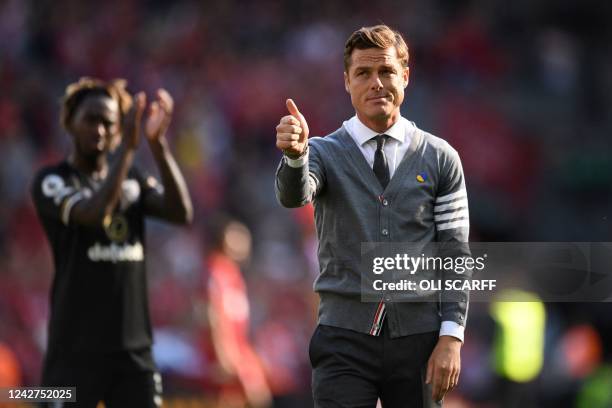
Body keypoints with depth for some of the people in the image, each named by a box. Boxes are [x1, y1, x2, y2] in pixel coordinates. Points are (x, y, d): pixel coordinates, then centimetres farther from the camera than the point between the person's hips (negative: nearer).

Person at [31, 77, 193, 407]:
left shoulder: (133, 181, 12)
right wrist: (127, 147, -25)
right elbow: (93, 213, -23)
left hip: (133, 346, 5)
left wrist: (158, 145, -16)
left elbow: (181, 213, -6)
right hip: (76, 349, -4)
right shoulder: (51, 181, -3)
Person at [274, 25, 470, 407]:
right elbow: (293, 195, -19)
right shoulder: (326, 153, 3)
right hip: (345, 340, -1)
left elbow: (456, 256, 4)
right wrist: (295, 155, -42)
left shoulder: (440, 158, 6)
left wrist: (451, 338, -6)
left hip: (418, 340, 1)